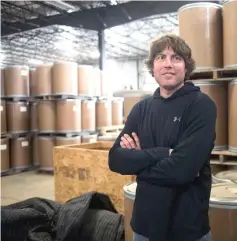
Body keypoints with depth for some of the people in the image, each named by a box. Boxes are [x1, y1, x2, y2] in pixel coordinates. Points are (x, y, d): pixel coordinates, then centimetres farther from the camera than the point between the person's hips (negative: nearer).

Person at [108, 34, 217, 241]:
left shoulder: (201, 105, -12)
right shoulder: (141, 108, 2)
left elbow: (183, 168, -23)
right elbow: (116, 160, -8)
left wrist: (138, 160, -10)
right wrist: (162, 153, -20)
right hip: (144, 223, 4)